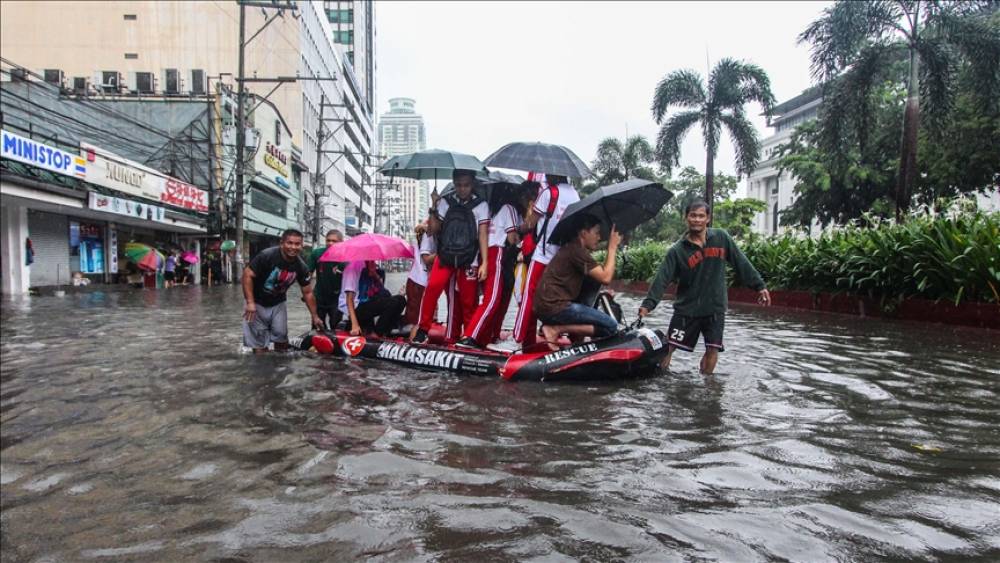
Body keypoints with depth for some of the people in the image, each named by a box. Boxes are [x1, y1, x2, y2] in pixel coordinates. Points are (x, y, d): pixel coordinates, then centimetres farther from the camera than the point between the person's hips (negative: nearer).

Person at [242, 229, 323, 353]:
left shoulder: (301, 267, -10)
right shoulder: (267, 255, -24)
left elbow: (308, 293, -1)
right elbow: (247, 275, -22)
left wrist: (315, 316, 0)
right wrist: (250, 302, -28)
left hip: (277, 303, 3)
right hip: (257, 302, -3)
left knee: (281, 335, -2)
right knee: (259, 340, -2)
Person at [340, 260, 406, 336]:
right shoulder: (354, 266, -15)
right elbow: (349, 298, -19)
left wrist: (374, 274, -8)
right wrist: (354, 324, -25)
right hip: (356, 309, -9)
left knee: (400, 299, 0)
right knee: (395, 302, -23)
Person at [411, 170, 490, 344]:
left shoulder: (481, 205, 3)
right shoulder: (445, 202, 8)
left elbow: (483, 235, -2)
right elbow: (435, 229, 8)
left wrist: (484, 262, -9)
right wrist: (433, 208, -3)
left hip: (468, 260, -1)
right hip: (445, 256, 1)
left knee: (468, 301, 3)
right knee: (433, 286, -21)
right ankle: (422, 329, -11)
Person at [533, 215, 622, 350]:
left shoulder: (572, 248, 21)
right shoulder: (577, 250, -11)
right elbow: (605, 278, -14)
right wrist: (612, 247, -5)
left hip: (547, 306, 10)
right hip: (555, 306, -10)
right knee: (611, 326, -11)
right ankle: (556, 329, -13)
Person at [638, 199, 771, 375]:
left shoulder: (721, 238, -2)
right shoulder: (677, 250, -7)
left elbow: (741, 263, 4)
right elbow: (662, 279, -12)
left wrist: (759, 285, 4)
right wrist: (648, 303, -23)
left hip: (715, 307, 1)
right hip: (686, 308, -1)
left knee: (712, 349, 2)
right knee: (668, 347, -2)